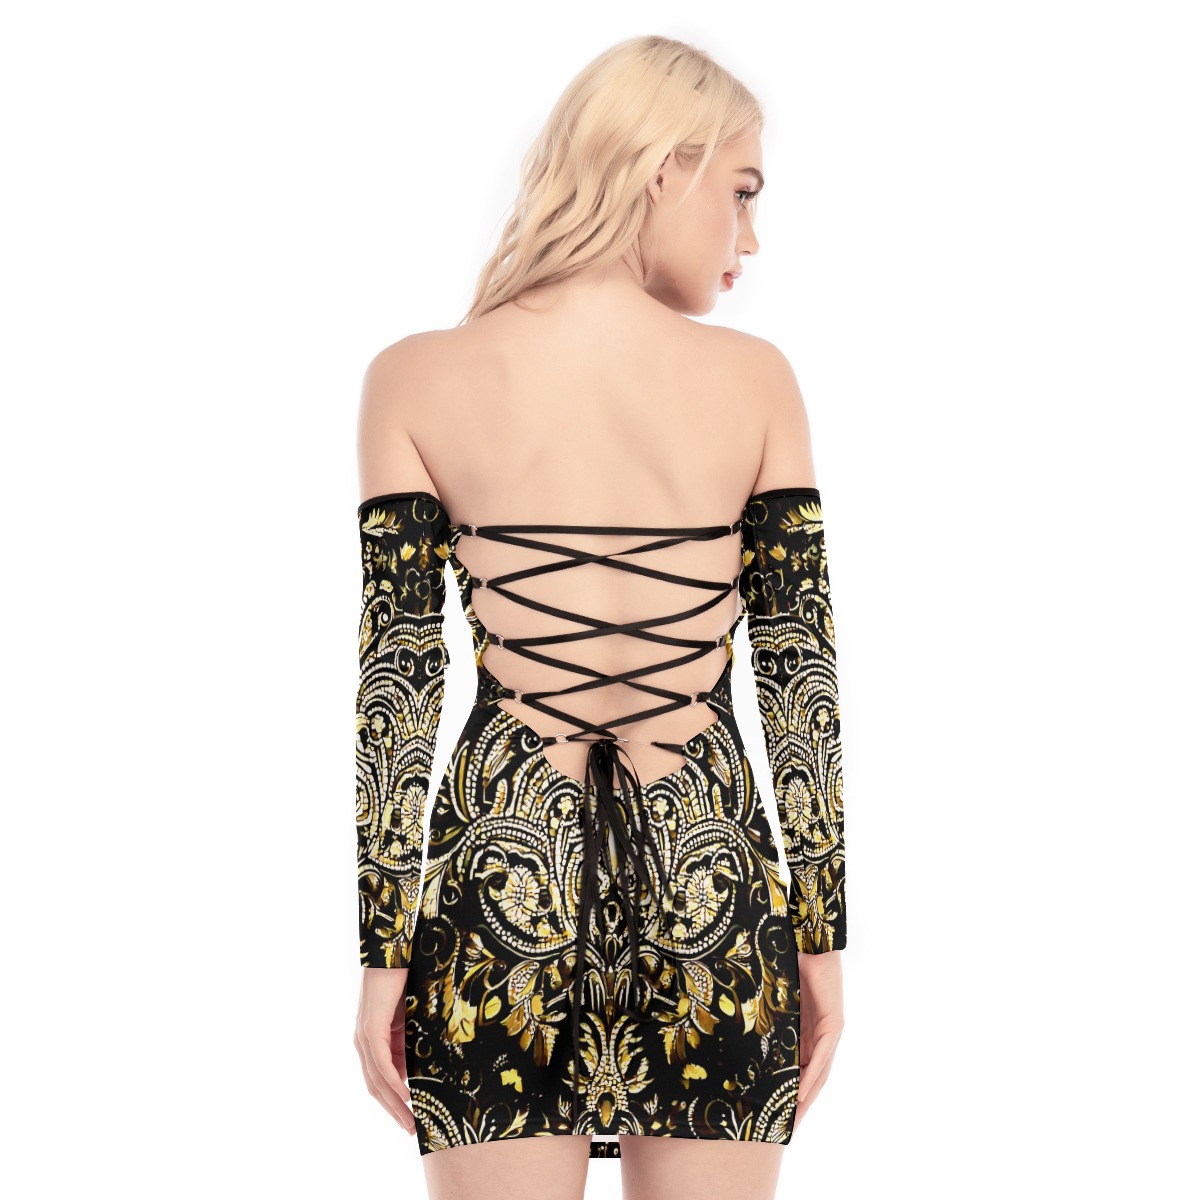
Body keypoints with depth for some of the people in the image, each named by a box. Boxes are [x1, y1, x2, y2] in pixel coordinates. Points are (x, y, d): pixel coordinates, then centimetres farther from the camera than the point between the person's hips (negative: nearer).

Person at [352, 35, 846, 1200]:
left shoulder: (417, 379, -2)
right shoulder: (756, 378, -2)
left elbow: (398, 690, -3)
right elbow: (801, 675, -1)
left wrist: (383, 954, 3)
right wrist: (821, 932, 7)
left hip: (501, 880, 0)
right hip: (711, 886, 0)